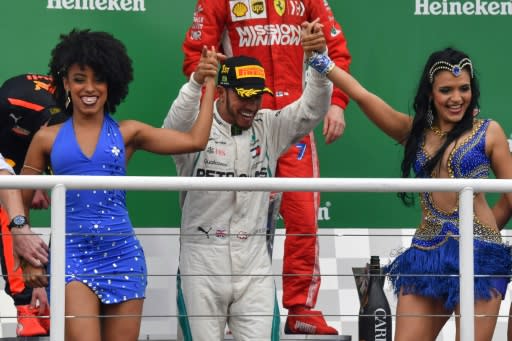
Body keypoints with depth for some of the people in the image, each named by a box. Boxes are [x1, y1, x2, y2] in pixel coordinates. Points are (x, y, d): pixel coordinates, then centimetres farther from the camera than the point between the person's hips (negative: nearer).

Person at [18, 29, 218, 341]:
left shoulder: (127, 133, 8)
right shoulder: (48, 139, 6)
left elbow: (195, 140, 2)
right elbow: (19, 203, 12)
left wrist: (209, 82, 9)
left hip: (122, 254, 2)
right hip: (72, 255, -2)